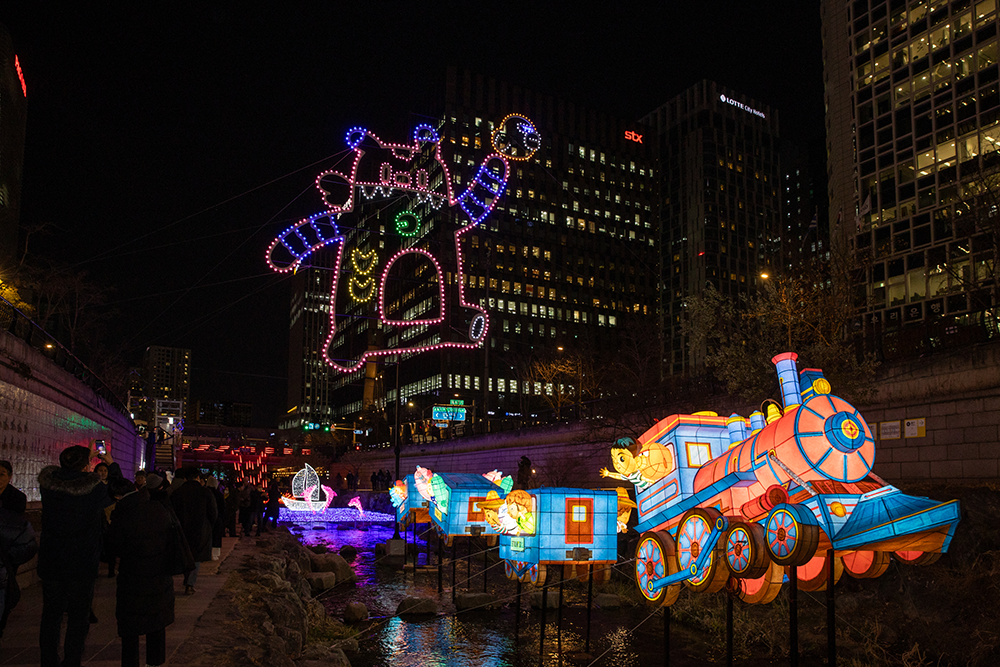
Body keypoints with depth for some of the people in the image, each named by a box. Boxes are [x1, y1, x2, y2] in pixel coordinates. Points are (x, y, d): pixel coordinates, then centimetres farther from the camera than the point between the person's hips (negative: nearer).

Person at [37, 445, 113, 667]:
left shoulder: (48, 484, -8)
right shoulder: (95, 489, -17)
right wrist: (111, 465, 16)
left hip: (50, 564, 3)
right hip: (81, 565, -3)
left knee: (51, 615, 16)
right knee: (78, 616, 10)